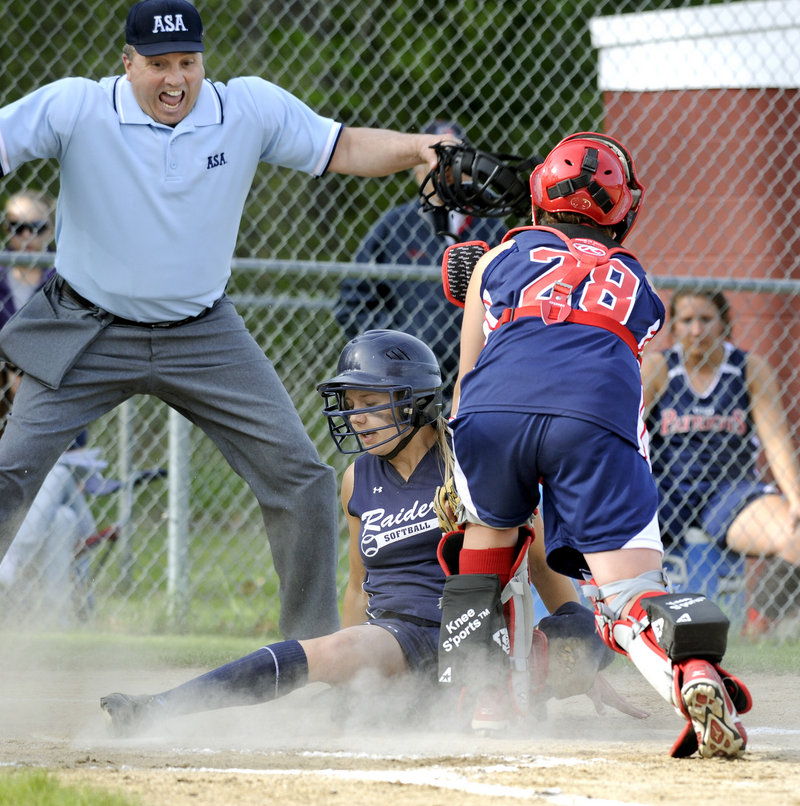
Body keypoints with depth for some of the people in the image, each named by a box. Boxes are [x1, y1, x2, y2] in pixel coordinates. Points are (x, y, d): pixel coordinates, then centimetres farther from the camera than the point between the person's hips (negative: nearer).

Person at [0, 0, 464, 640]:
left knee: (301, 476, -4)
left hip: (205, 338, 2)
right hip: (87, 335, -2)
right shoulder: (74, 108, -14)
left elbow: (341, 149, -1)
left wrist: (415, 148, -19)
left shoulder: (252, 108, -6)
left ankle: (313, 643, 9)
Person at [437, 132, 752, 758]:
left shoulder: (499, 258, 32)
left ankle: (474, 694, 22)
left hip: (493, 407, 1)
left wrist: (459, 483, 47)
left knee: (484, 525, 31)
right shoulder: (638, 286, 34)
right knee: (631, 594, -3)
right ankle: (694, 666, -36)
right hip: (598, 418, -1)